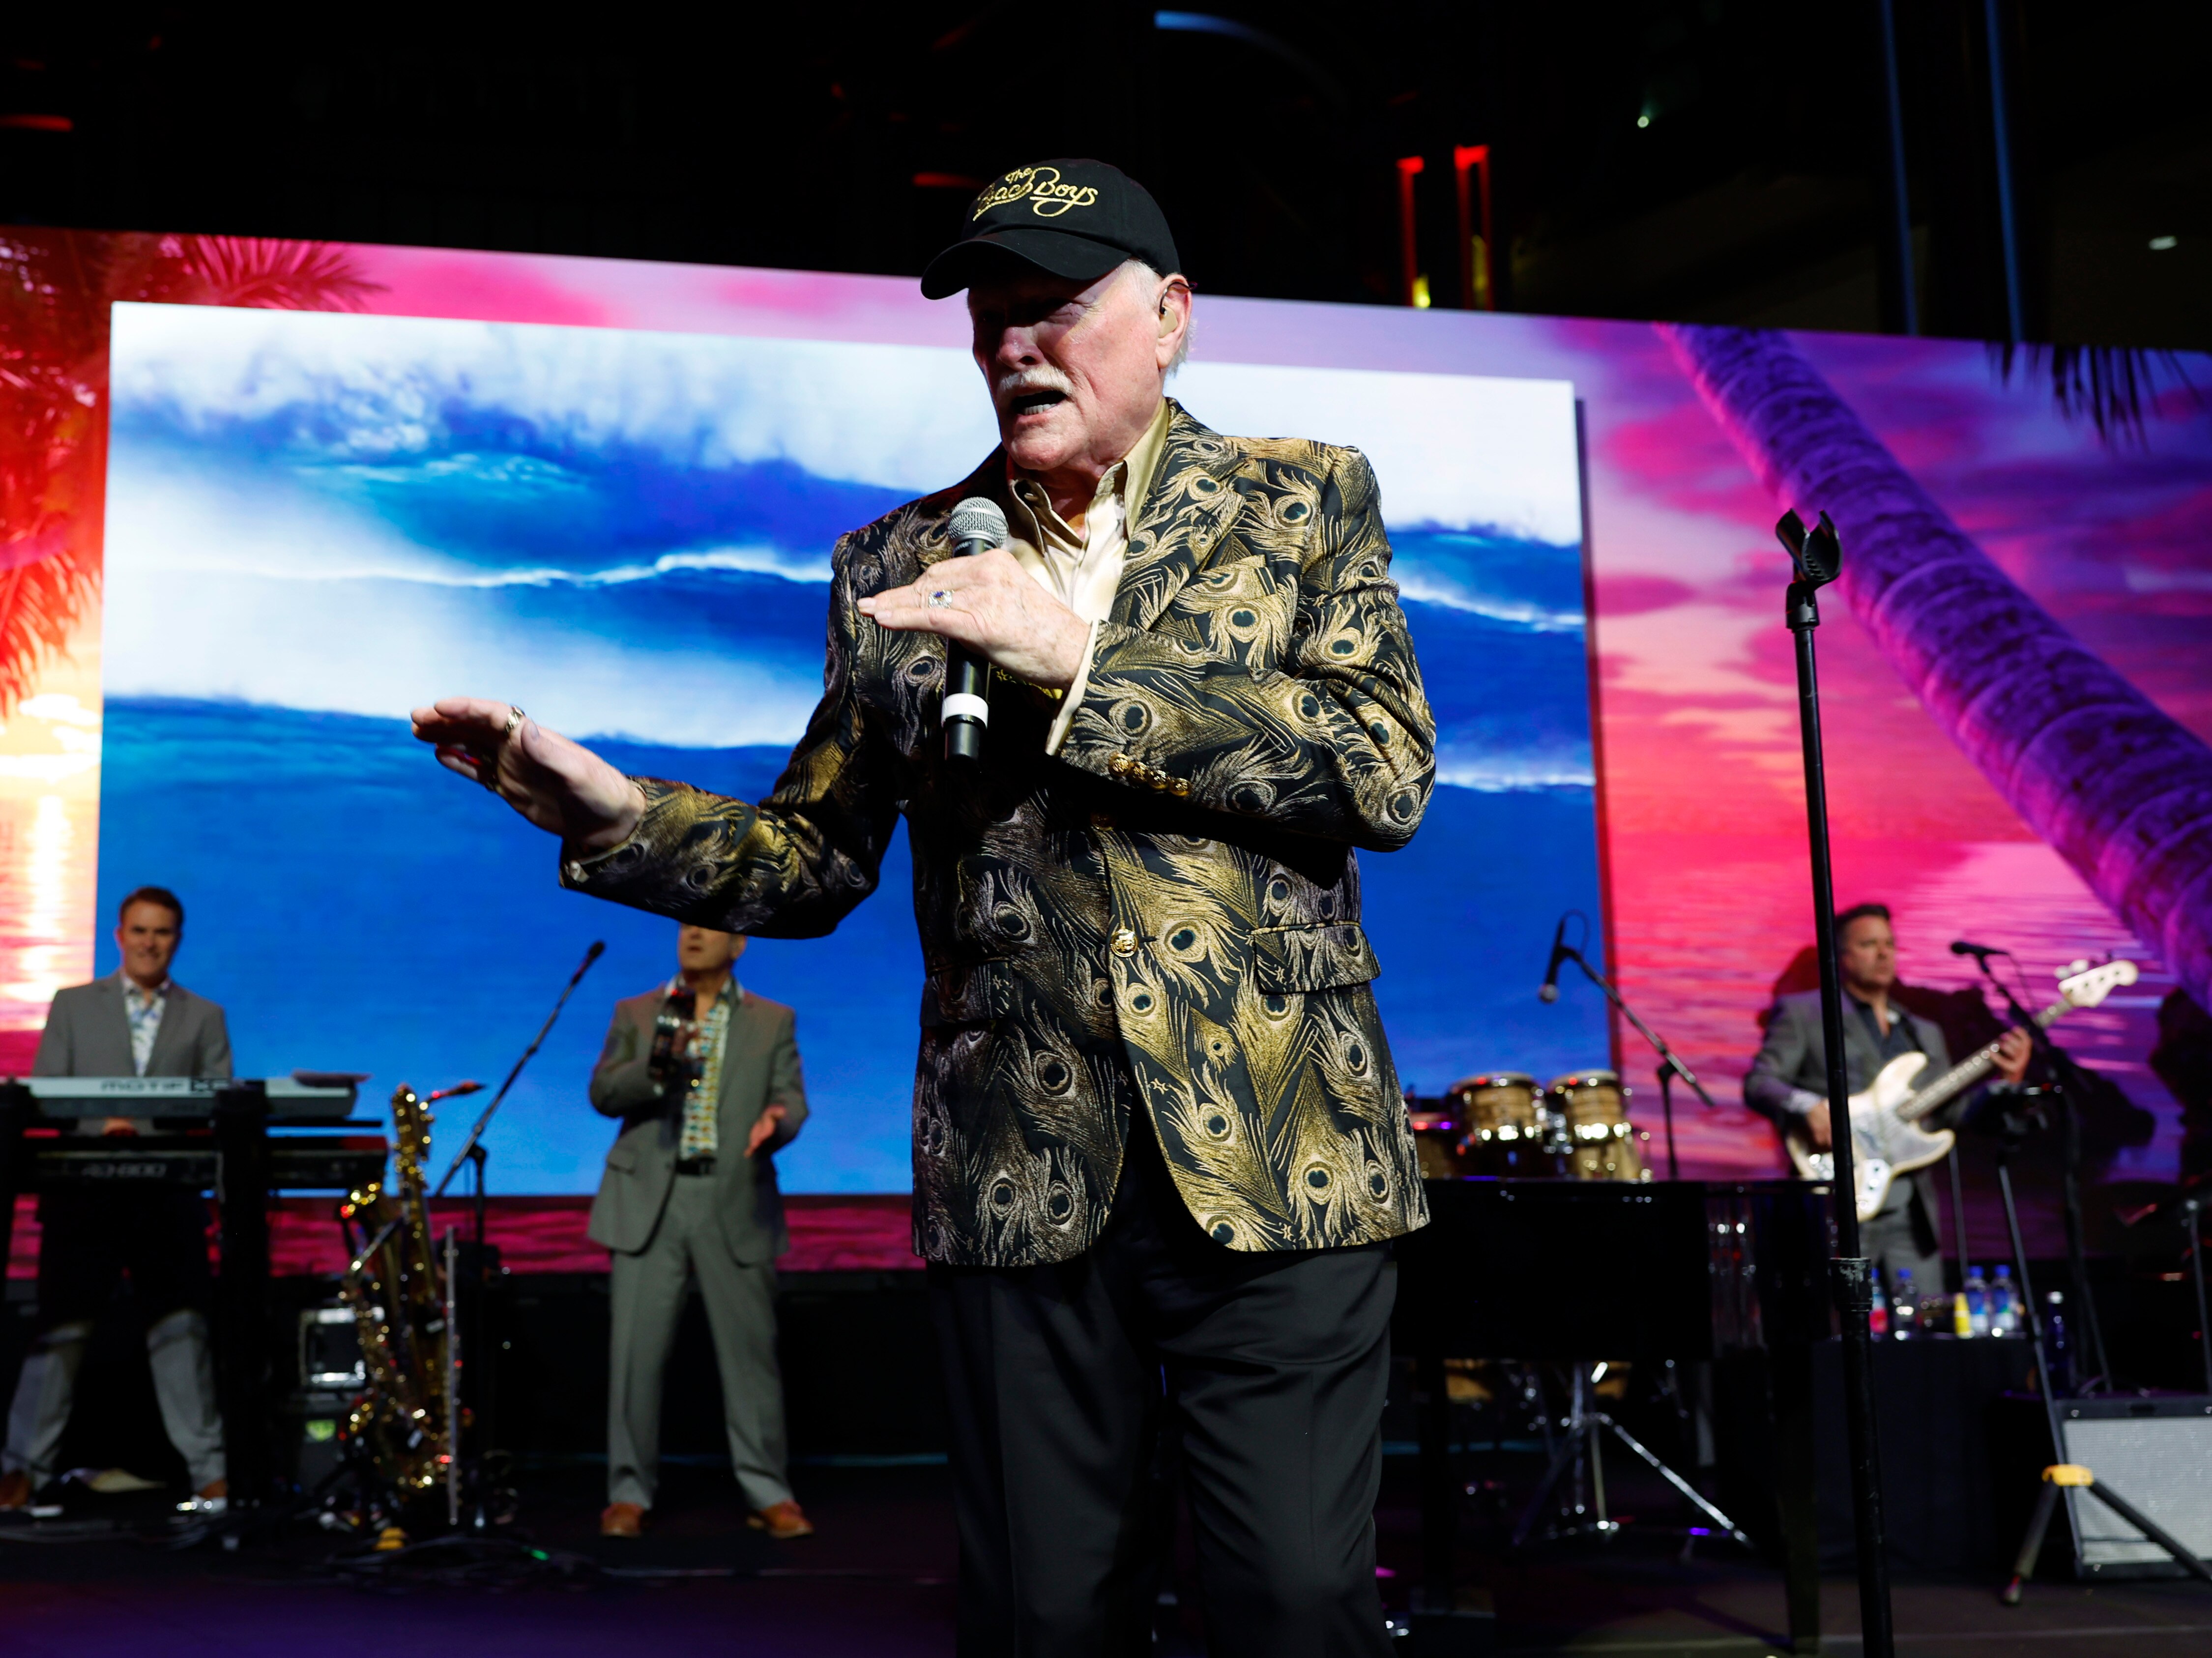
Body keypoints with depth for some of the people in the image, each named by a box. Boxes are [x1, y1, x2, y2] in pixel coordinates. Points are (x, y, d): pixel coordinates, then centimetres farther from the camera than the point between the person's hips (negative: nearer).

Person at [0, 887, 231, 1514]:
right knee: (59, 1331, 0)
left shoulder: (205, 1018, 13)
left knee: (182, 1332, -2)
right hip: (84, 1195, 0)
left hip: (170, 1197, 0)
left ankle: (209, 1474, 1)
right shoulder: (73, 1006, 13)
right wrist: (98, 1125, -13)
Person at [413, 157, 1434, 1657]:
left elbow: (1386, 772, -7)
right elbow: (819, 857, 13)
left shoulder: (1304, 504, 6)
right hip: (1022, 1178, 2)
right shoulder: (897, 566, 12)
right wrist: (610, 814, -6)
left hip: (1275, 1157, -1)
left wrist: (1081, 661, -13)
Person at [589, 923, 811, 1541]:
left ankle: (769, 1494, 9)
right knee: (636, 1349, -1)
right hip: (650, 1203, 0)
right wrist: (657, 1065, -16)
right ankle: (629, 1492, 10)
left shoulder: (773, 1022, 12)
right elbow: (603, 1094, 2)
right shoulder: (636, 1014, 12)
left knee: (750, 1349, 1)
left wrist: (776, 1122, -20)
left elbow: (791, 1097, 3)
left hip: (736, 1205, 0)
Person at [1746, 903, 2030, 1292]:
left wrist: (2005, 1081, 1)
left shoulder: (1926, 1033, 24)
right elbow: (1758, 1083, -3)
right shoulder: (1801, 1013, 6)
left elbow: (1951, 1113, 16)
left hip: (1913, 1212, 5)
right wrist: (1808, 1106, -21)